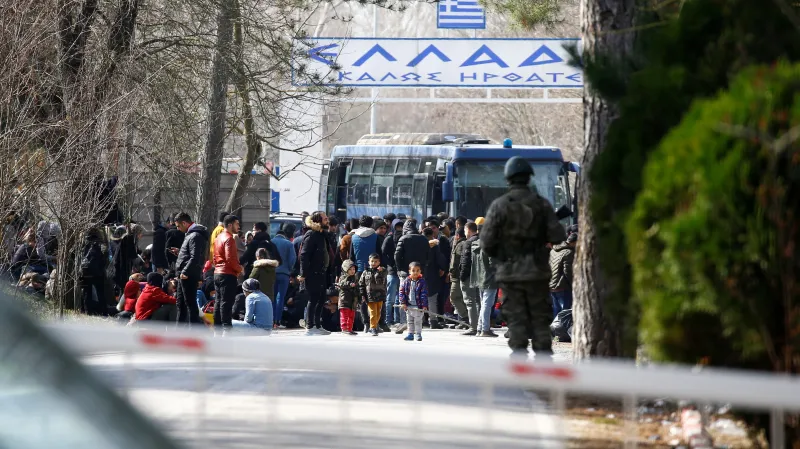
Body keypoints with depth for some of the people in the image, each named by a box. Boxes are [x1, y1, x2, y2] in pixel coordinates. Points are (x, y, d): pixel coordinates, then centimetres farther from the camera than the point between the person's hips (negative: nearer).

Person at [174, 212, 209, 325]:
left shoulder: (195, 236, -16)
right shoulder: (190, 234, 18)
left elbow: (195, 257, -24)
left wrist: (185, 271, -24)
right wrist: (179, 252, 13)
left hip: (189, 276, -11)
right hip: (185, 276, 11)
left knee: (190, 304, -9)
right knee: (181, 304, 18)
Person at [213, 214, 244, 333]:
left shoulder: (219, 237, 17)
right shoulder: (229, 239, -13)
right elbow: (230, 258, -21)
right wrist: (240, 268, -9)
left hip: (218, 273, 10)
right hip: (228, 274, -10)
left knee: (219, 301, 12)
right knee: (227, 302, -11)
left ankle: (217, 328, 15)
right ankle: (226, 328, -14)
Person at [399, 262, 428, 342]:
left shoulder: (422, 282, -10)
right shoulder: (406, 281, -2)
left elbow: (424, 294, -12)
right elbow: (402, 292, 0)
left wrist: (424, 305, -16)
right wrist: (403, 302, -8)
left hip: (418, 306, -4)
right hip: (408, 306, 4)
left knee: (418, 321, 3)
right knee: (409, 321, 14)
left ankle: (418, 334, 13)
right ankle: (410, 334, 23)